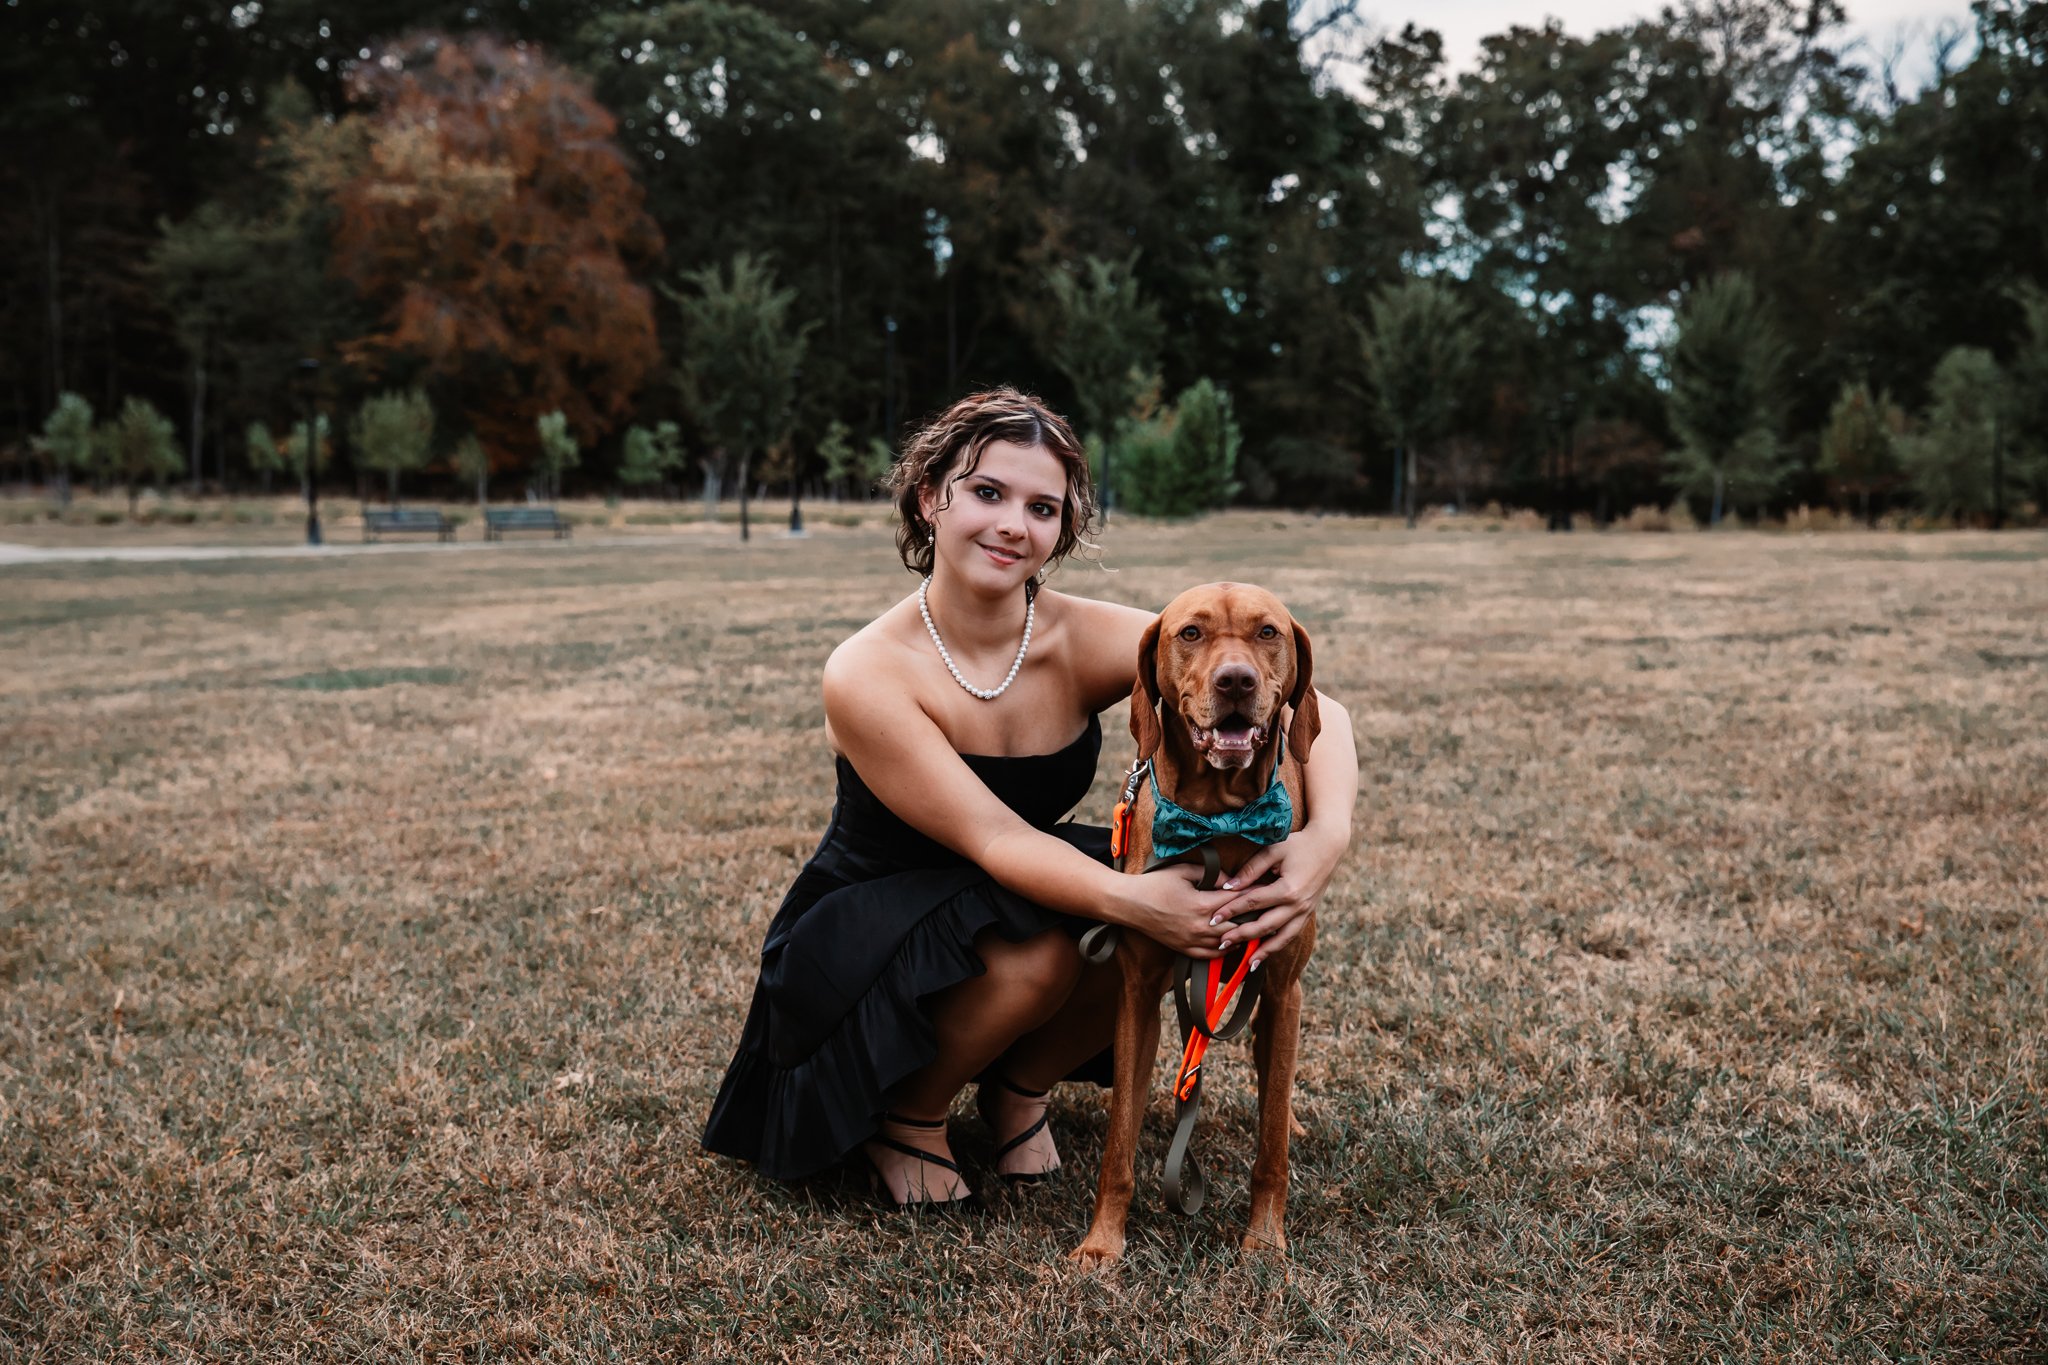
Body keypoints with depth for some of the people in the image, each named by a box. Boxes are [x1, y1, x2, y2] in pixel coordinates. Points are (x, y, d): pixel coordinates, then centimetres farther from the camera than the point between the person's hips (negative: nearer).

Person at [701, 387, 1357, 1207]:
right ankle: (905, 1116, -2)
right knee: (1033, 948, -34)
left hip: (1021, 896, 4)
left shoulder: (1086, 640, -17)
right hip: (856, 946, -4)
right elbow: (992, 836, -31)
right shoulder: (868, 675, -25)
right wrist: (1131, 899, -49)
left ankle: (1022, 1084, 4)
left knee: (1184, 907, -23)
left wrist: (1327, 834, -44)